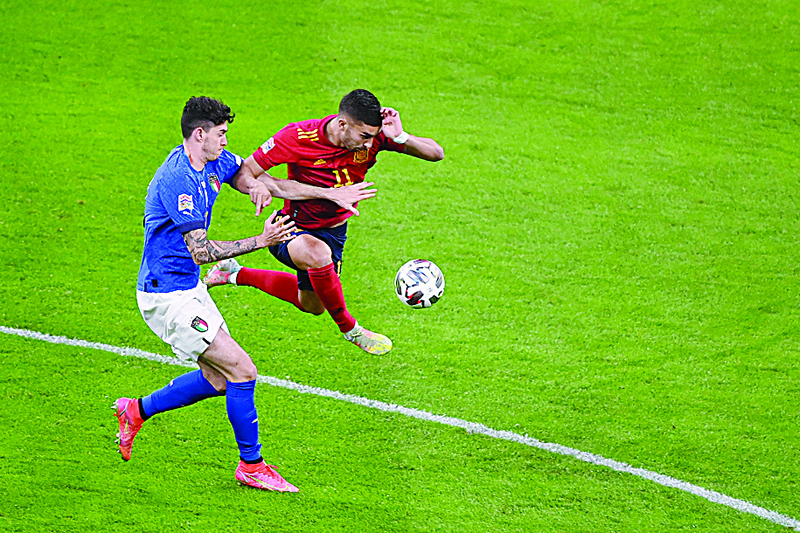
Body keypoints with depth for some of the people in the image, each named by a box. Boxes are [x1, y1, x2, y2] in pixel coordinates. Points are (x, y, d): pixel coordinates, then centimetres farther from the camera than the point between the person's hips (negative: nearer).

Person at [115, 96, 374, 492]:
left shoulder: (215, 163, 4)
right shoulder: (177, 180, -24)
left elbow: (264, 184, 14)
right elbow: (201, 251, -25)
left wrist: (331, 194, 6)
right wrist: (261, 241, -29)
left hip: (189, 288, 10)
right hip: (168, 298, -10)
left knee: (219, 378, 16)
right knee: (242, 371, -9)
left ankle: (137, 411, 29)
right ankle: (250, 466, 5)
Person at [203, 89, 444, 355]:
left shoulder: (372, 136, -21)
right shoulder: (297, 137, -29)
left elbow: (436, 153, -22)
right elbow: (245, 171, -19)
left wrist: (400, 138, -40)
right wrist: (260, 186, -42)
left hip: (333, 231, 5)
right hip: (292, 229, -5)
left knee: (312, 305, 23)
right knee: (318, 253, -41)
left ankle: (238, 275, 44)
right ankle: (349, 328, -17)